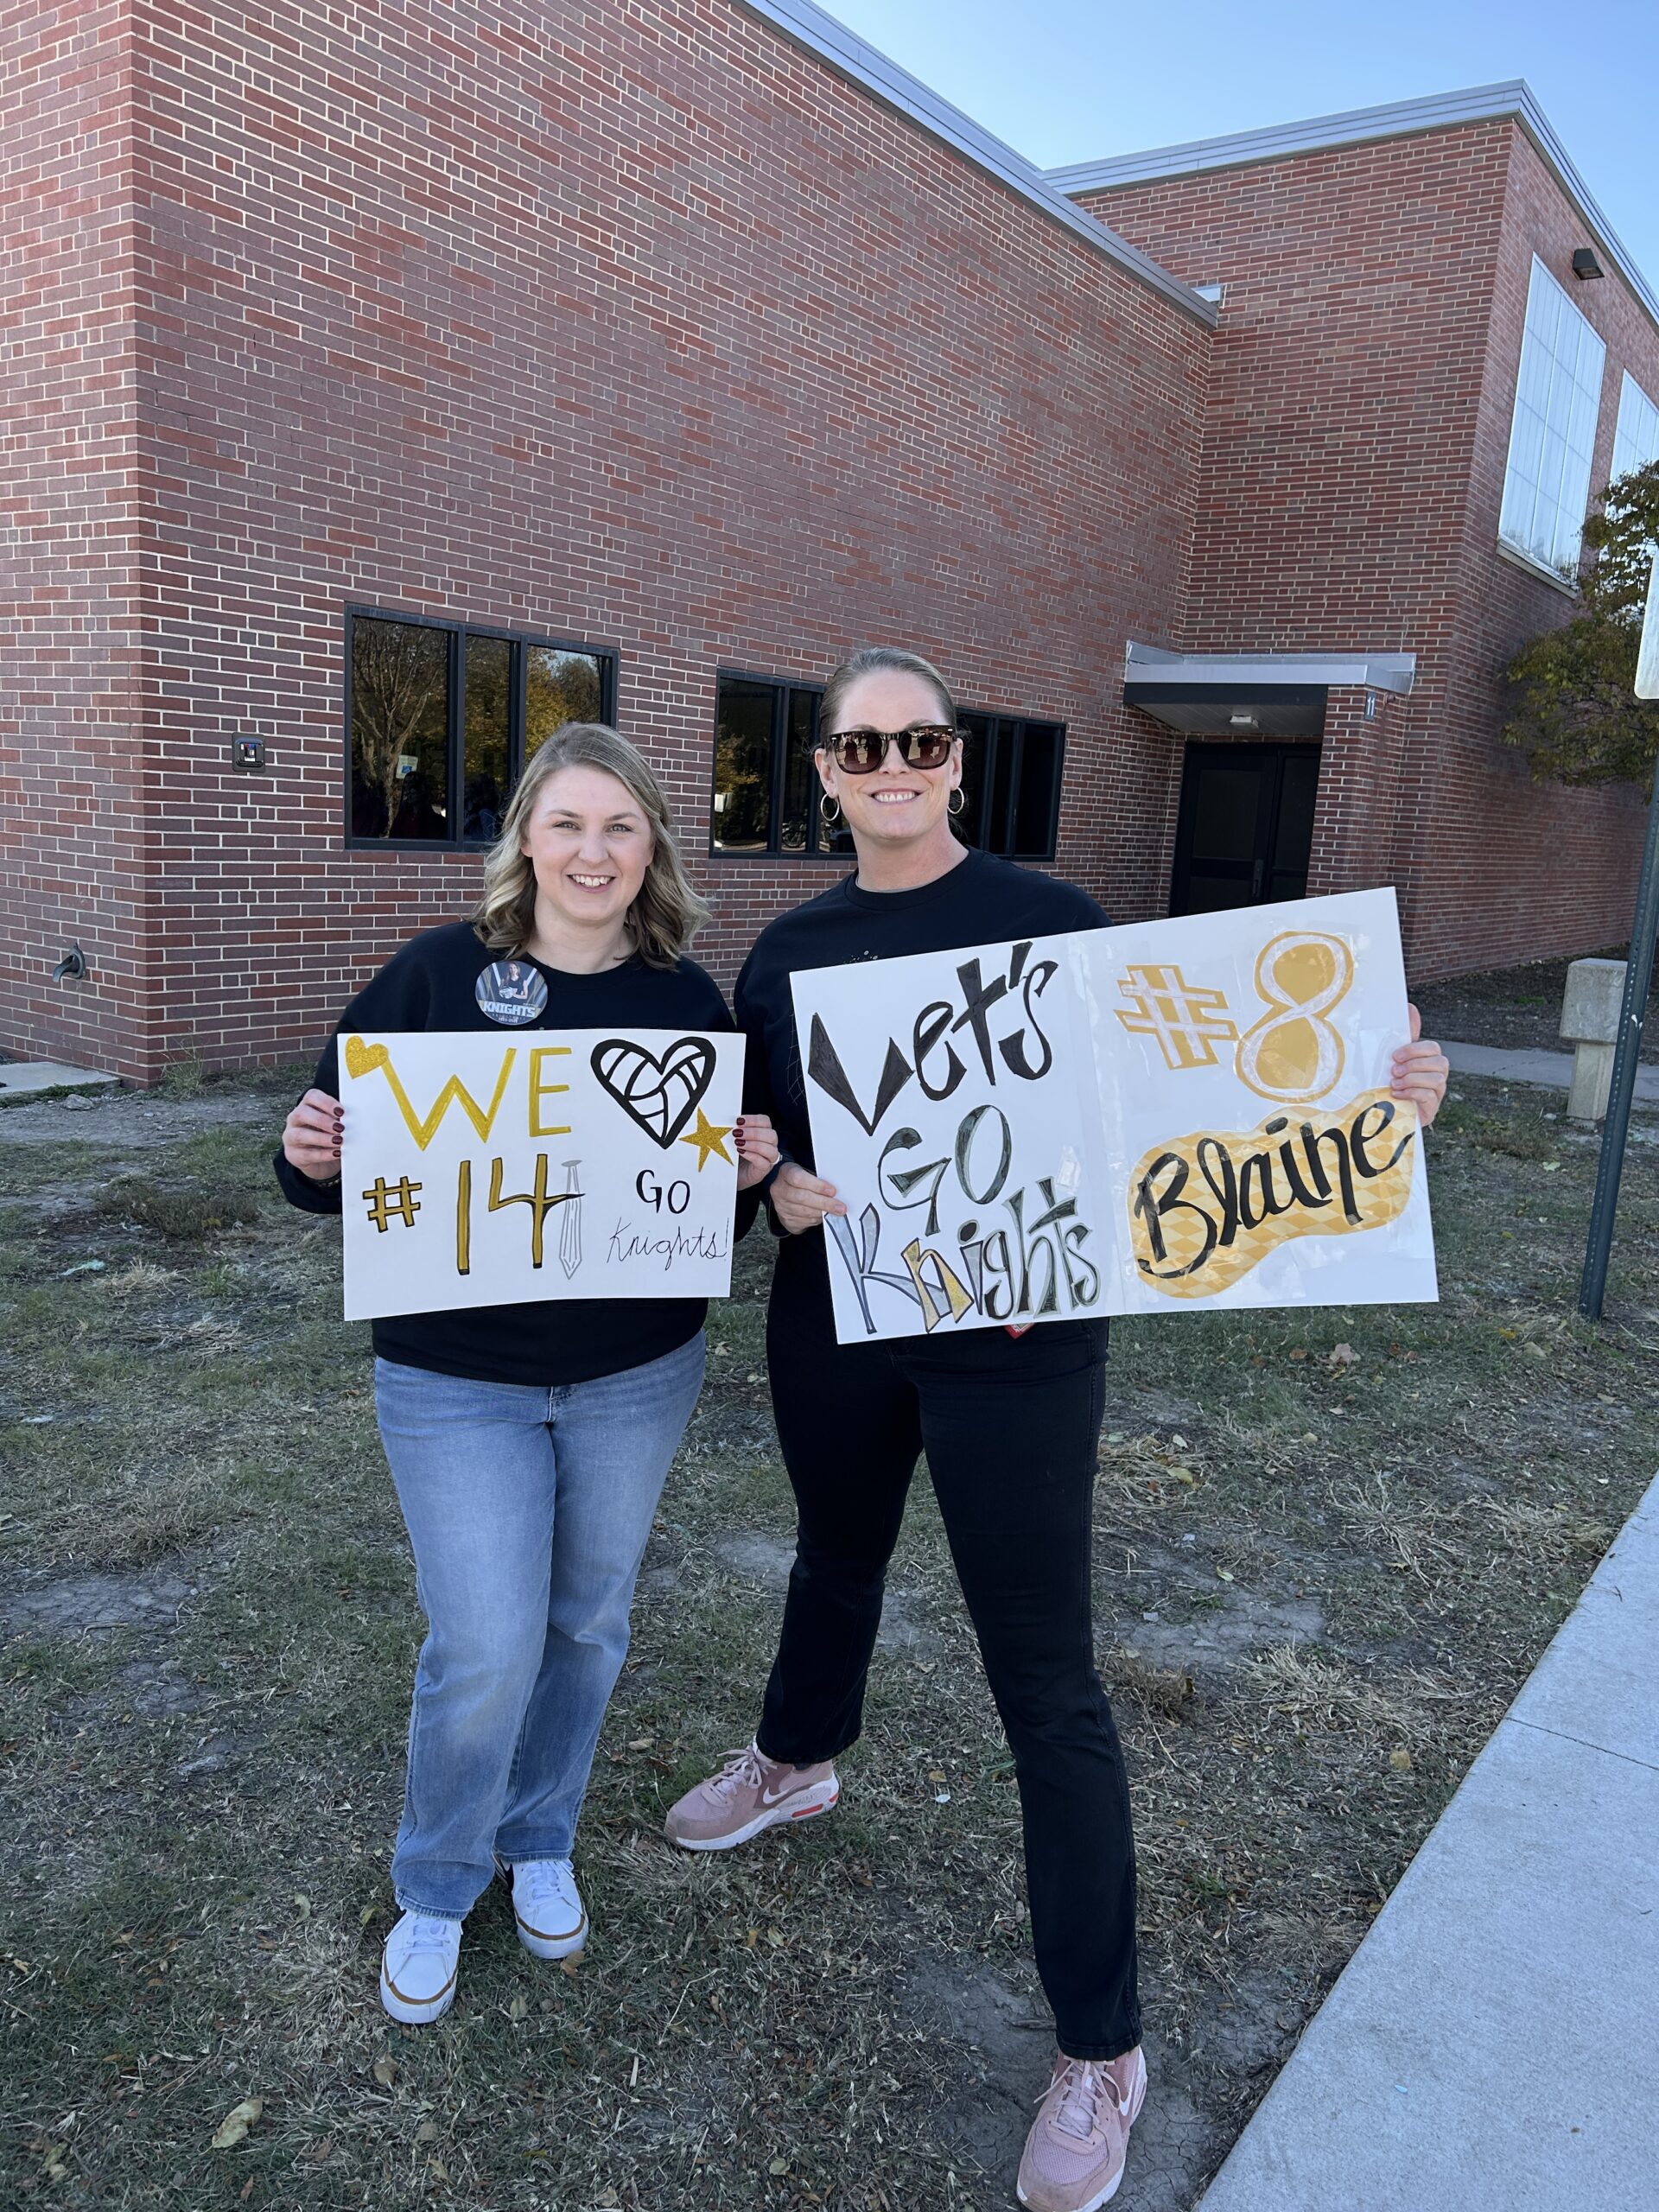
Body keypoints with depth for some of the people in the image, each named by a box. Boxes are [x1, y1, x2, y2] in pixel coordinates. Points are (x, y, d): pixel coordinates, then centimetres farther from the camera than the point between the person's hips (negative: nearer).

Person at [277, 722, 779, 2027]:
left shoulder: (690, 999, -3)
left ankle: (539, 1842, 45)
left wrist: (754, 1171, -17)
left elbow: (731, 1184, 6)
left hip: (638, 1375, 3)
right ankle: (437, 1887, 30)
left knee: (587, 1625, 17)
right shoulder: (438, 976, -10)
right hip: (456, 1379, -2)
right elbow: (332, 1157, -3)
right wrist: (311, 1158, -26)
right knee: (485, 1653, 0)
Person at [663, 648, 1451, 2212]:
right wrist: (781, 1185, -15)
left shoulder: (1048, 920, -9)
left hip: (1014, 1346, -4)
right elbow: (747, 1128, 8)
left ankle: (1101, 2052, 21)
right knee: (835, 1559, 28)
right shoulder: (790, 950, 3)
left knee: (1046, 1683, 2)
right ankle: (796, 1763, 61)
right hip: (832, 1331, 5)